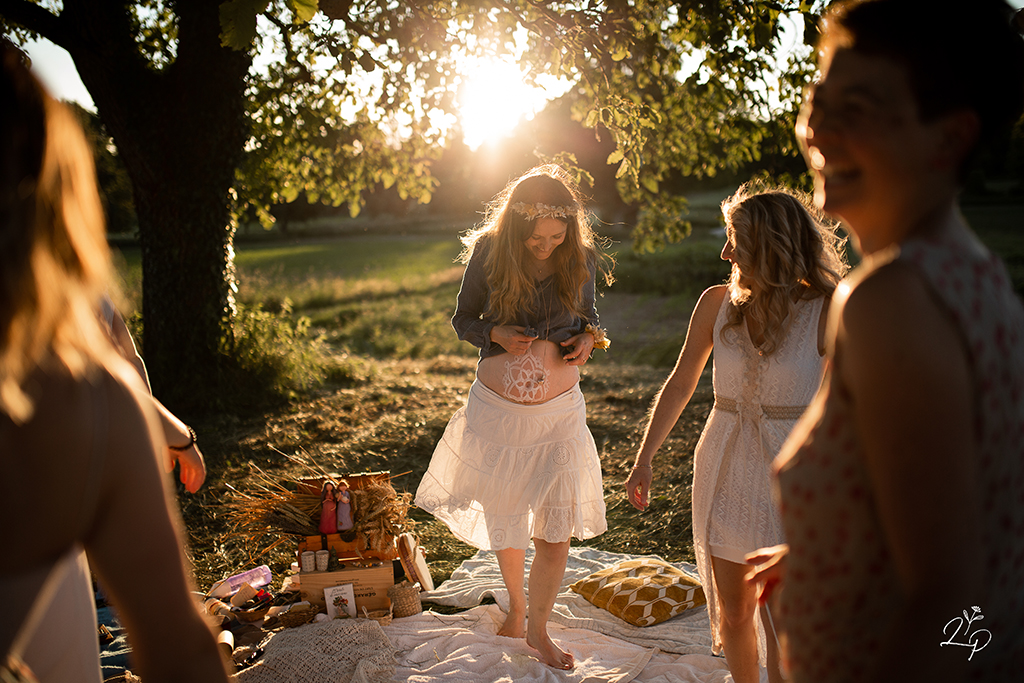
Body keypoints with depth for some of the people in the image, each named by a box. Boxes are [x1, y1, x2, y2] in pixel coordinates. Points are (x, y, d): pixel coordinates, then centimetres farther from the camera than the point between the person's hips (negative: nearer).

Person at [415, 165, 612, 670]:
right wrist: (495, 334, -20)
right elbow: (463, 319, 0)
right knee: (502, 518, 17)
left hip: (560, 411, 0)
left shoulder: (582, 257, -5)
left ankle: (537, 628, 26)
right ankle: (516, 605, 46)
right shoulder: (489, 252, -10)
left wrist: (589, 338, -10)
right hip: (496, 409, 0)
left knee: (556, 530, 0)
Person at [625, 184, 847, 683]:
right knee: (732, 614, 14)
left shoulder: (827, 313, -12)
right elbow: (680, 385, 6)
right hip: (724, 469, 4)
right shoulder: (717, 303, -1)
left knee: (779, 628, 0)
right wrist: (644, 460, 5)